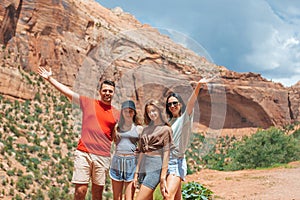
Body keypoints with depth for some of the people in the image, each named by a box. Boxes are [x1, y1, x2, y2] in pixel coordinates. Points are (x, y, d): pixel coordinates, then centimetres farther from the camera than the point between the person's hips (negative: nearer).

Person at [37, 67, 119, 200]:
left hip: (103, 157, 2)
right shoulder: (88, 103, 6)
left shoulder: (116, 114, 9)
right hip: (83, 153, -1)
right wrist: (50, 78, 3)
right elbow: (68, 92, 5)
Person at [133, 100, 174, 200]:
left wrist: (163, 178, -12)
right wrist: (137, 172, 12)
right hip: (143, 166, 6)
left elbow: (166, 154, -7)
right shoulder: (146, 129, 16)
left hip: (155, 166, -6)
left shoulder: (165, 129, -2)